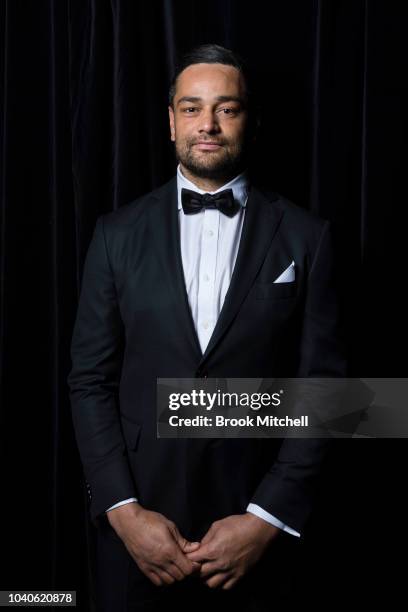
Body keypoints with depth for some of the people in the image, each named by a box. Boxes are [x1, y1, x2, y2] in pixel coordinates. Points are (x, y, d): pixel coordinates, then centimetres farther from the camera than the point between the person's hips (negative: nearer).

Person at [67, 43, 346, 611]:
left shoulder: (306, 236, -3)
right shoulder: (119, 232, 0)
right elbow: (90, 380, 0)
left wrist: (269, 517, -11)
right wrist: (123, 510, -9)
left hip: (254, 527, 0)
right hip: (137, 520, 1)